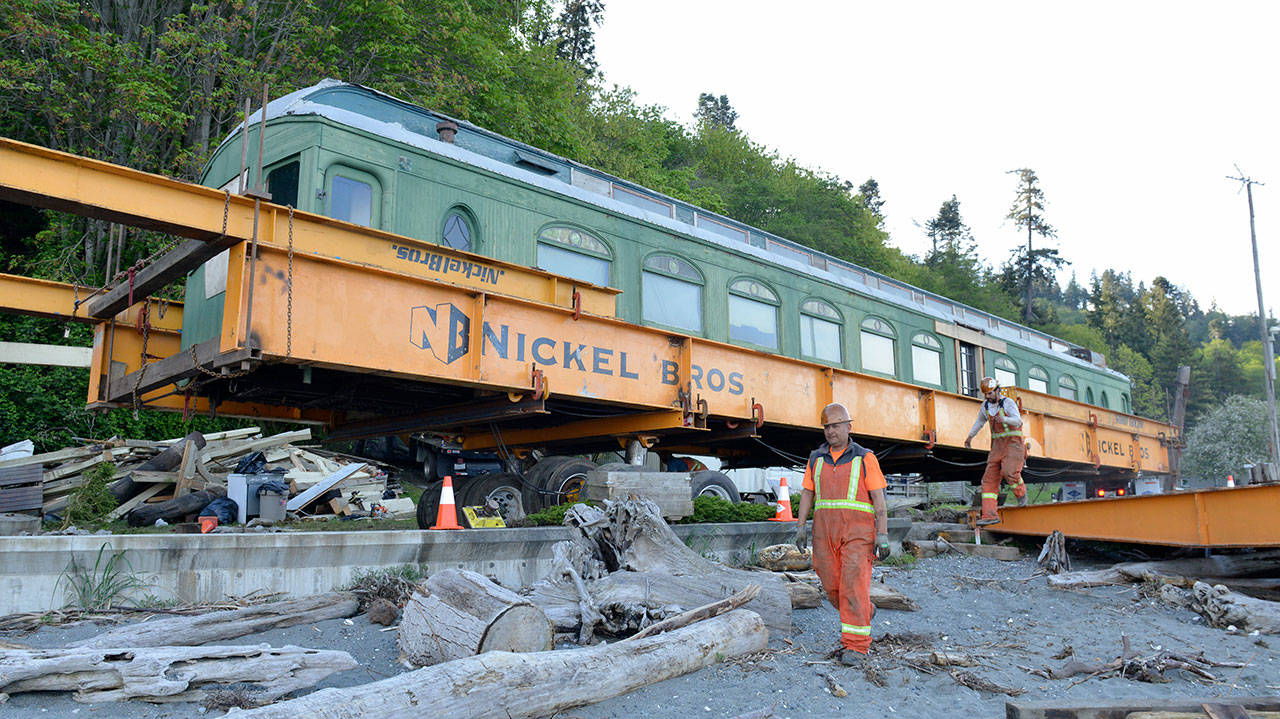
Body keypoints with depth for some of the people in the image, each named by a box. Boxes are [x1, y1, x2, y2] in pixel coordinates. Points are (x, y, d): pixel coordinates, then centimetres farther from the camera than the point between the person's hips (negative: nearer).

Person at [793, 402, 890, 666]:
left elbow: (879, 498, -3)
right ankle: (862, 614, 34)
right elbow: (807, 494, 11)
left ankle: (855, 645, -5)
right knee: (832, 586, 6)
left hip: (858, 531, -4)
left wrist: (883, 535, -11)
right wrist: (801, 527, 2)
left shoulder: (865, 458, 0)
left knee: (854, 584, -11)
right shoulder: (816, 459, 11)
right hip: (825, 530, 4)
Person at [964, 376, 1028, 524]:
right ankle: (989, 515, -6)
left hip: (1013, 442, -6)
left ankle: (1021, 494, 9)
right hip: (997, 444, 6)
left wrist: (1004, 419, -44)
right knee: (990, 477, -4)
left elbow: (1018, 420, -25)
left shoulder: (1008, 402, -10)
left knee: (1009, 472, -25)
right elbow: (980, 422, 28)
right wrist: (970, 437, 36)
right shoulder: (985, 406, 9)